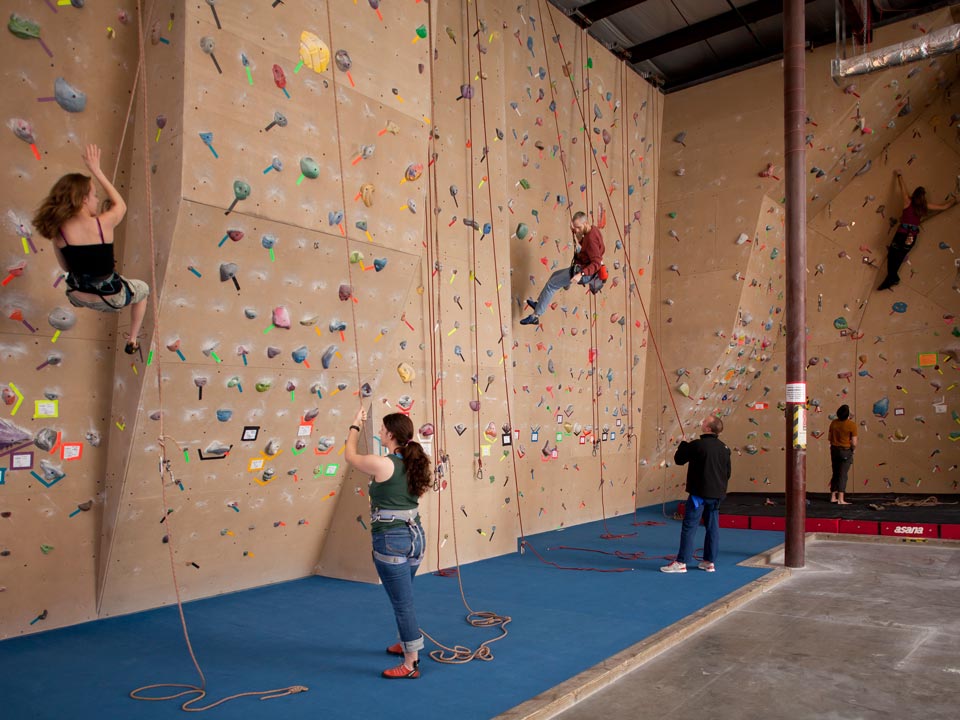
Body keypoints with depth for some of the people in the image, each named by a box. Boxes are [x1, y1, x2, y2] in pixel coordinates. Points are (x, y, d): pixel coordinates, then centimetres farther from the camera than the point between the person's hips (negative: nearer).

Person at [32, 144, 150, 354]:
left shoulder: (58, 230, -14)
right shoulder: (103, 223, -25)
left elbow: (66, 267, 1)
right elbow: (121, 205, -2)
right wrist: (97, 170, 0)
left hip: (78, 296, 4)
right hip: (110, 298, -3)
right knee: (142, 289, 32)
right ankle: (133, 341, 34)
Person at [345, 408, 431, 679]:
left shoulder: (381, 464, -17)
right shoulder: (414, 463, 2)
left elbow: (350, 455, 1)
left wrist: (356, 425, 15)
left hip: (391, 541, -8)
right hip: (415, 536, 8)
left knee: (402, 602, 2)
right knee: (403, 598, 26)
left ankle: (411, 664, 12)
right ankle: (407, 644, 43)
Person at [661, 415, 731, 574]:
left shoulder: (697, 445, -17)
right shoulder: (724, 448, 5)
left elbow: (678, 459, -6)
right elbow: (727, 472, 13)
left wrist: (683, 444, 10)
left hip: (699, 493, -7)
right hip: (717, 494, 7)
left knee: (689, 527, -2)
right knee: (713, 527, 13)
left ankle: (681, 562, 0)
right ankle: (710, 562, 18)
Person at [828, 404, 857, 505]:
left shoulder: (833, 423, 0)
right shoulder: (852, 425, -15)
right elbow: (854, 443, -14)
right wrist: (853, 449, 6)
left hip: (834, 450, 5)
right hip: (846, 451, -5)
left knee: (835, 474, 15)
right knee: (843, 475, -1)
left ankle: (833, 497, 21)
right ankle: (841, 499, 0)